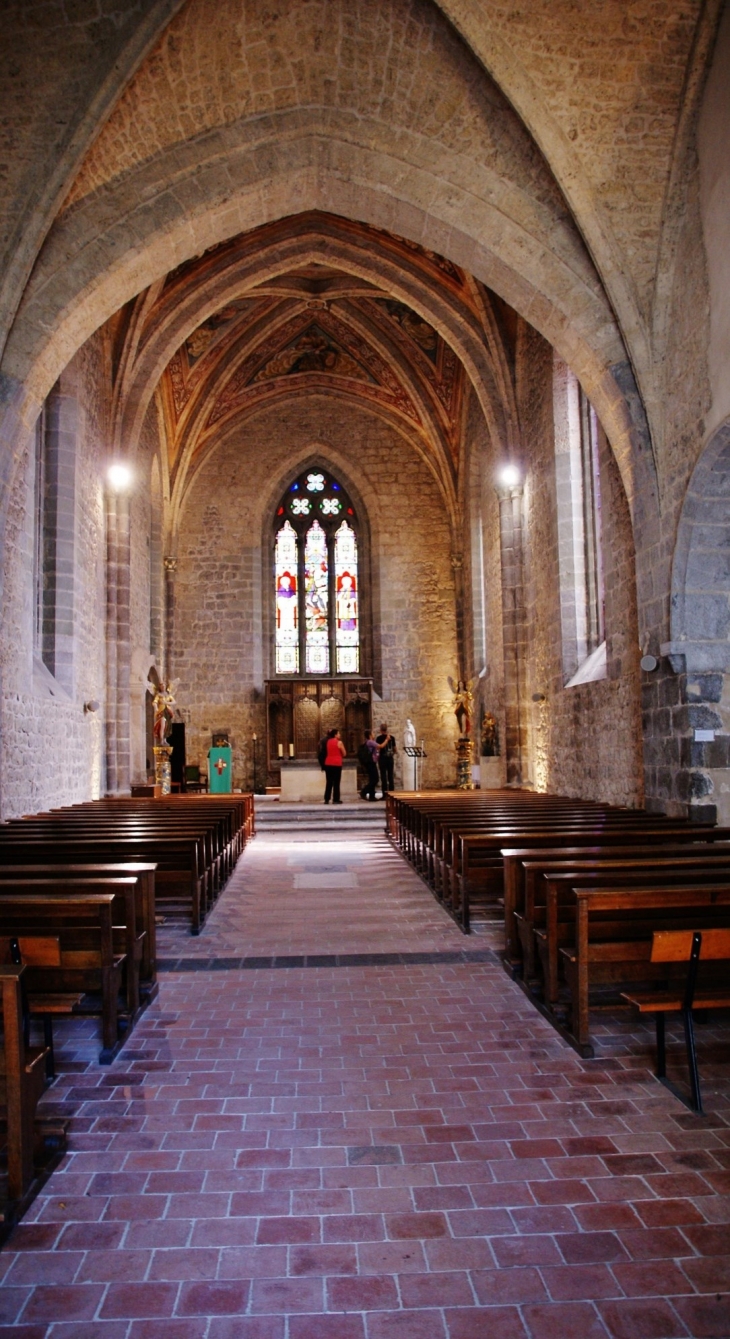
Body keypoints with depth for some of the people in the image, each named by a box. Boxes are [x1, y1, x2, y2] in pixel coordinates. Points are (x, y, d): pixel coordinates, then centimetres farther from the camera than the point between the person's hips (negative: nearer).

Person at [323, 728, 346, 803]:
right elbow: (344, 754, -1)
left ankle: (326, 799, 9)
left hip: (328, 764, 5)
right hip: (337, 764, -5)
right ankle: (335, 799, -1)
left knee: (329, 782, 10)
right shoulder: (339, 742, -6)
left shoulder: (328, 742, 10)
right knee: (336, 783, 0)